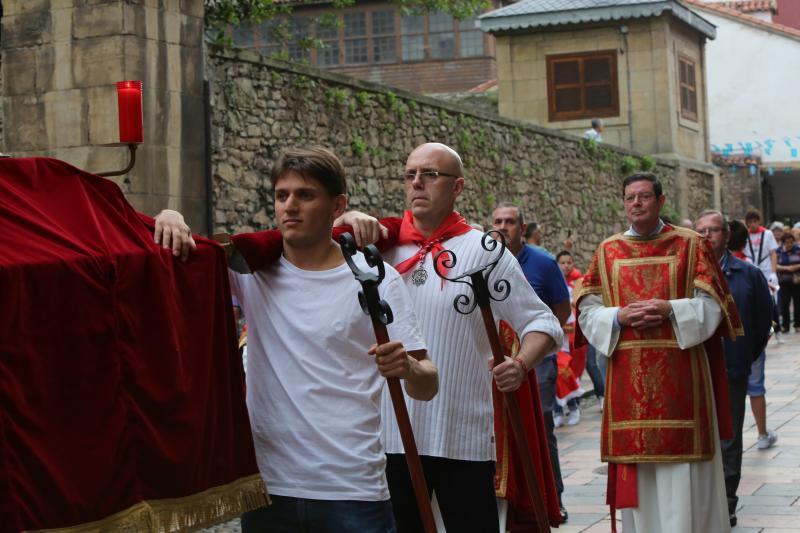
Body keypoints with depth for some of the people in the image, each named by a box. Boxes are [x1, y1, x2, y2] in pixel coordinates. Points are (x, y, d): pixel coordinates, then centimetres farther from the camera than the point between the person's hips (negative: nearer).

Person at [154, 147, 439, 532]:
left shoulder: (376, 279, -1)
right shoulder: (253, 270, 5)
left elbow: (428, 387, -1)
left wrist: (407, 368, -24)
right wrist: (168, 219, -14)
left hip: (353, 491, -2)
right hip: (267, 487, 2)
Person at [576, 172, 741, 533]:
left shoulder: (689, 245, 5)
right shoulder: (607, 251, 11)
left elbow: (711, 305, 1)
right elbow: (587, 310, 8)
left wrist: (669, 309, -15)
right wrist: (619, 317, -11)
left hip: (679, 374, -2)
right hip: (628, 378, 2)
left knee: (682, 473, -2)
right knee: (636, 472, 3)